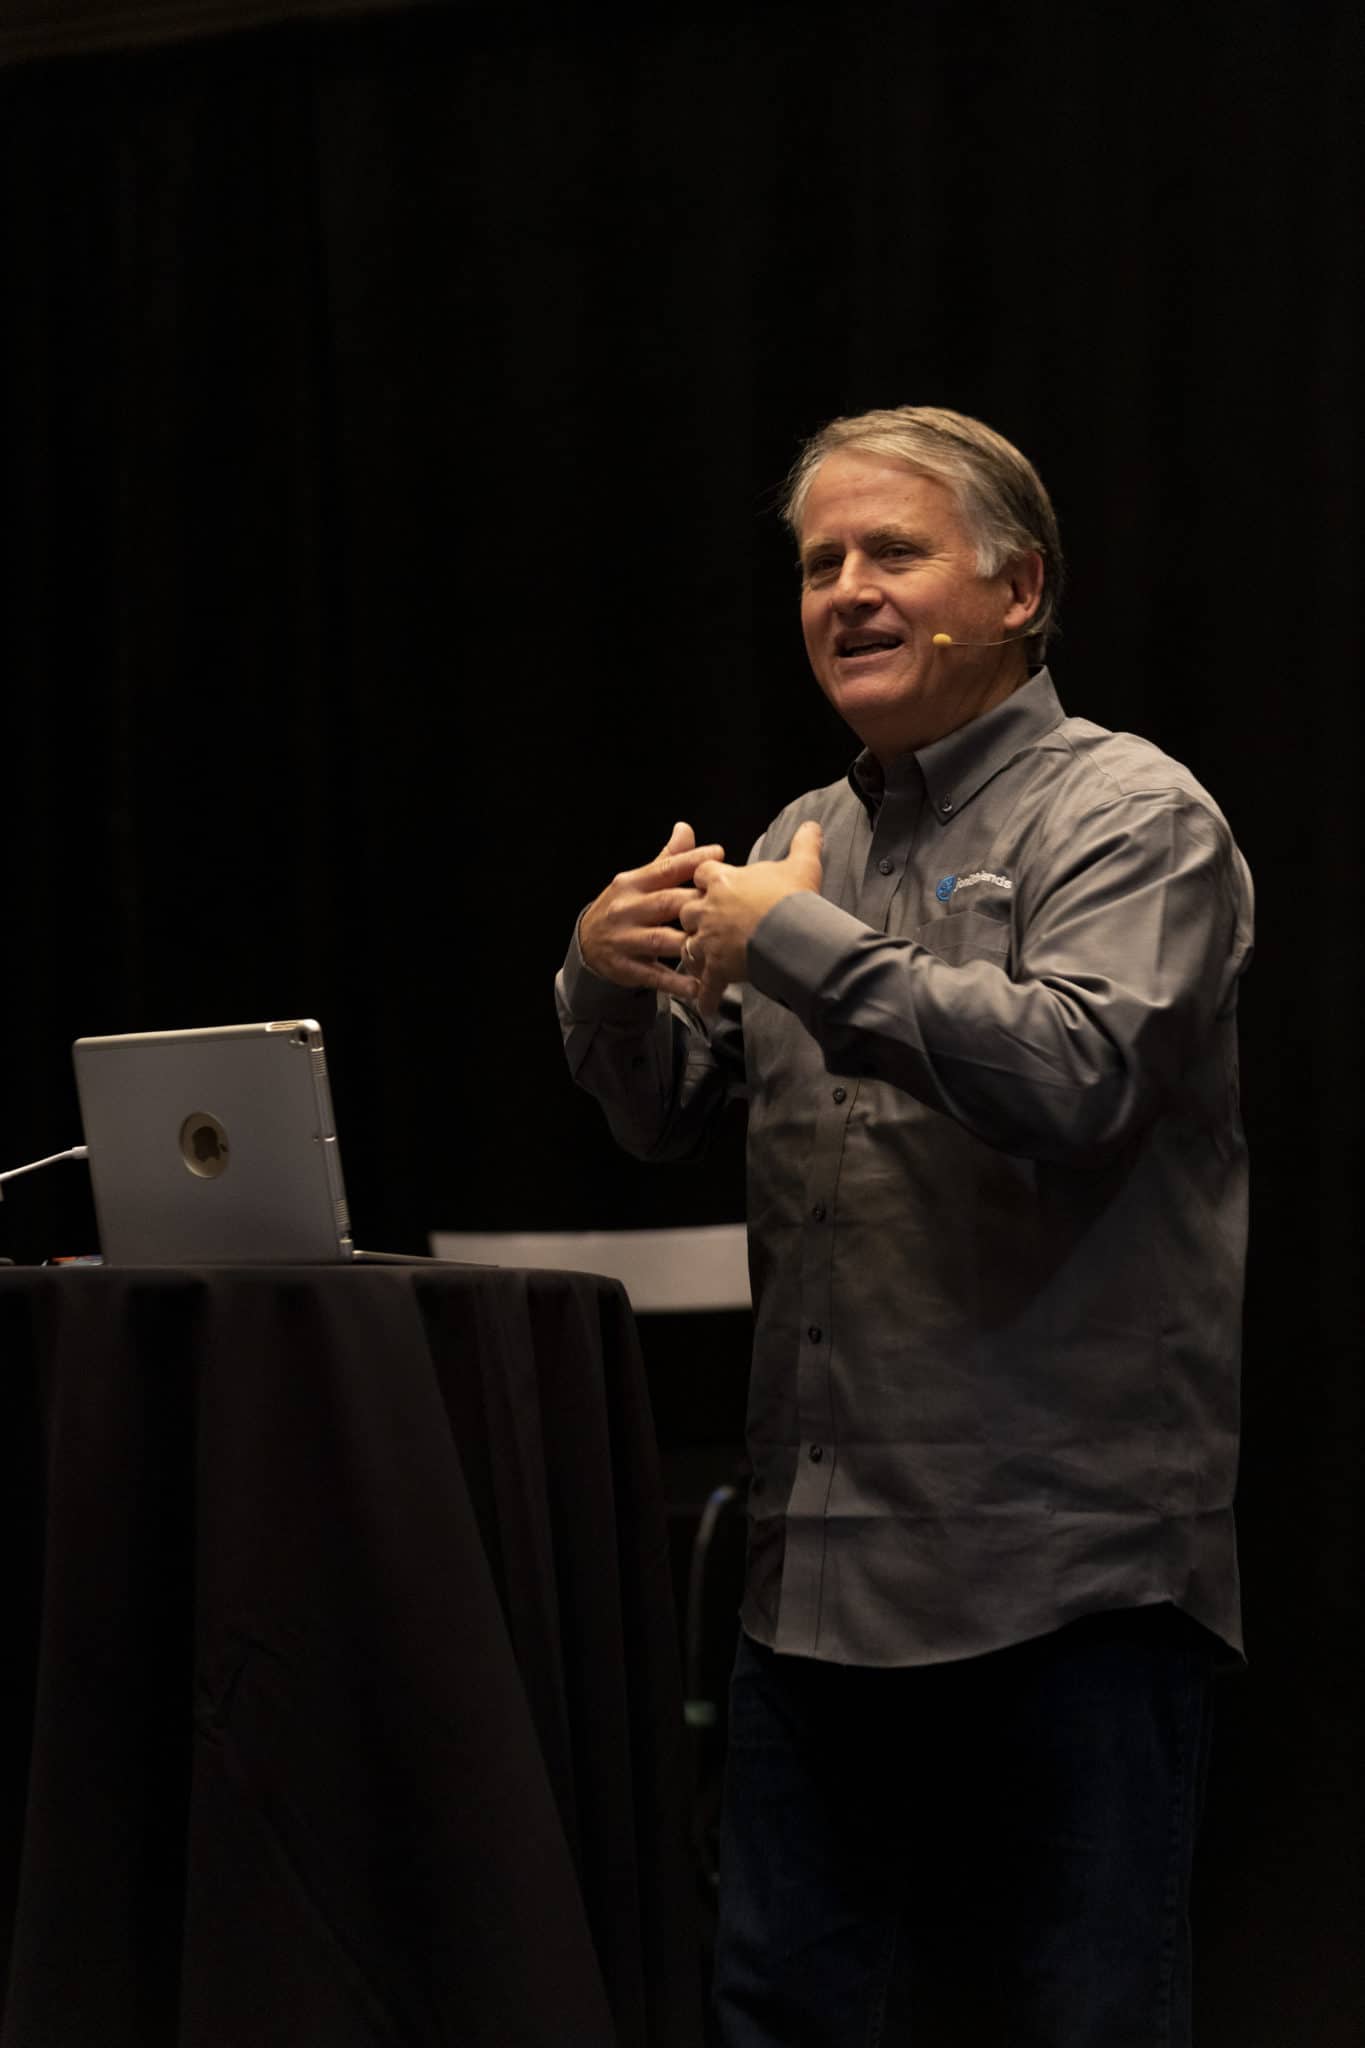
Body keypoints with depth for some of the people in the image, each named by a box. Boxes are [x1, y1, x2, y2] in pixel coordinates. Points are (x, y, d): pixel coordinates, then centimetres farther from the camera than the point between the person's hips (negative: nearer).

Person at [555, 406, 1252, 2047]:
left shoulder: (1128, 816, -4)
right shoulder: (808, 836, 18)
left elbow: (1072, 1076, -21)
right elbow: (664, 1118, 16)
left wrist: (801, 946, -18)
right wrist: (609, 980, -5)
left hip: (1064, 1572, -7)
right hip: (821, 1563, 7)